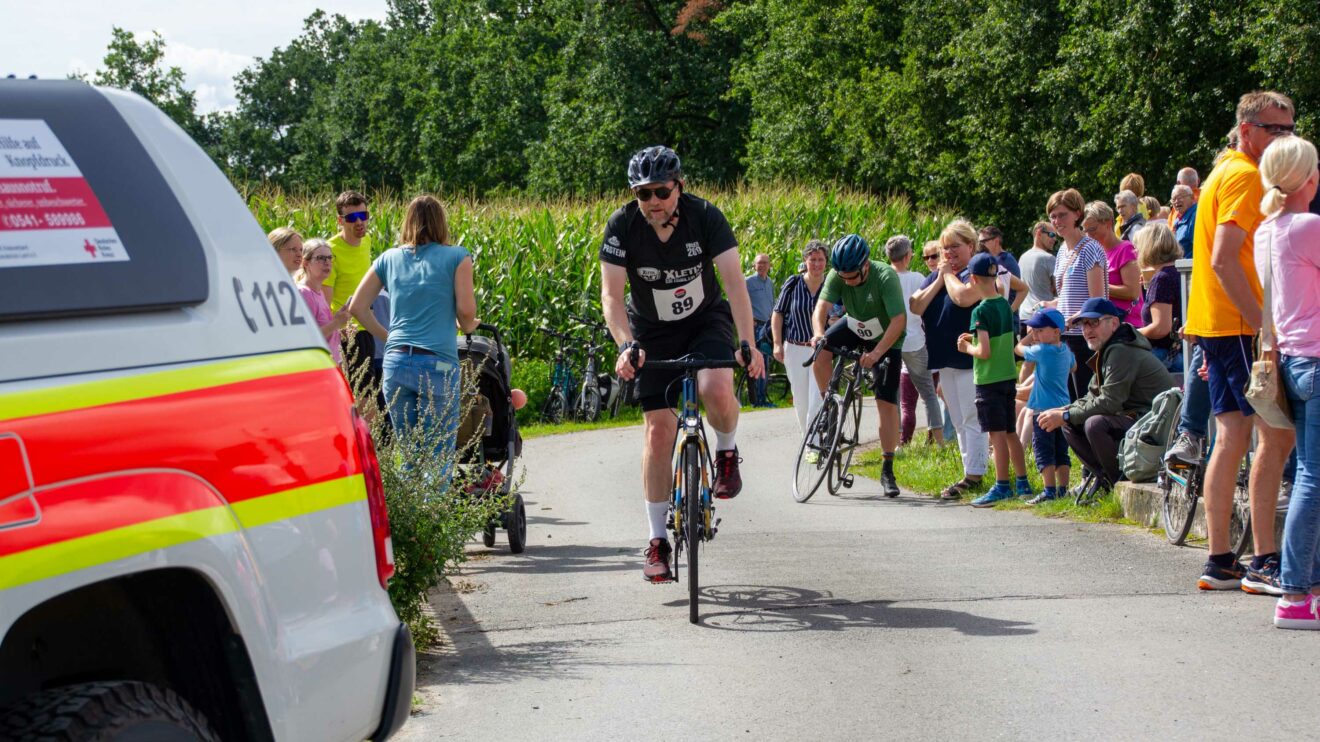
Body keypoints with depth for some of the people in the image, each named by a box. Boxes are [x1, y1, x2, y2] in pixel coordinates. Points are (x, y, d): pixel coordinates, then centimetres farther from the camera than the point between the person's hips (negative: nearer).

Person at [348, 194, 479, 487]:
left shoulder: (389, 259, 13)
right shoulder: (456, 257, 3)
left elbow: (356, 307, 12)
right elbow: (466, 311, -4)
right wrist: (467, 326, 18)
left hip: (395, 362, 4)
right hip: (438, 363, -4)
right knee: (438, 456, 1)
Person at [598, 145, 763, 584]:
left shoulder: (705, 217, -22)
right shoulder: (622, 226, -19)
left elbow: (735, 281, -27)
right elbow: (611, 294, -22)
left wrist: (748, 344, -39)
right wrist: (626, 346, -39)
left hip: (706, 321, -1)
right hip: (653, 333, 1)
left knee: (717, 391, -32)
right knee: (658, 432, -7)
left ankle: (727, 452, 3)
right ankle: (657, 541, 2)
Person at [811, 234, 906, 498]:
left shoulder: (885, 276, -33)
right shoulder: (837, 276, -21)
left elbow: (899, 321, -37)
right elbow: (821, 307, -29)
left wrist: (877, 352, -46)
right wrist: (819, 333, -50)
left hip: (886, 339, -4)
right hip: (855, 328, 4)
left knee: (887, 404, -9)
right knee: (820, 354, -25)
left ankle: (887, 471, -3)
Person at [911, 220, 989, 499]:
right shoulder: (935, 276, 15)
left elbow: (963, 297, -28)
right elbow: (916, 306, 3)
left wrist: (950, 274, -11)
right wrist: (940, 279, -4)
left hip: (969, 358, -9)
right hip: (944, 358, 9)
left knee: (972, 419, -7)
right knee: (959, 422, 13)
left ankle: (973, 476, -6)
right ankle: (970, 473, 19)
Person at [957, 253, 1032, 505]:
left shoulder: (981, 311, -17)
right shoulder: (1005, 305, 7)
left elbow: (985, 352, -21)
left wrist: (967, 348, -3)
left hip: (989, 380, -8)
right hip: (1009, 376, 8)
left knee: (997, 434, -6)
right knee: (1010, 432, 15)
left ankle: (1002, 486, -5)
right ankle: (1022, 483, 19)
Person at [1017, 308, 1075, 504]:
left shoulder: (1041, 351, -13)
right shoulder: (1066, 351, 7)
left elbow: (1019, 348, 1)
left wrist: (1030, 337, 16)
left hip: (1043, 409, -7)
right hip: (1063, 407, 7)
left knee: (1043, 451, -5)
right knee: (1061, 451, 11)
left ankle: (1049, 491, -10)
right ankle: (1062, 489, 10)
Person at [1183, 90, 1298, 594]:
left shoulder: (1225, 172, 20)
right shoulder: (1245, 177, -12)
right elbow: (1225, 259, -22)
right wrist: (1263, 324, -23)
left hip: (1216, 324, 10)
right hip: (1238, 325, -10)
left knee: (1232, 438, 9)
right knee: (1276, 435, -9)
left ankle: (1219, 562, 10)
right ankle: (1263, 562, -9)